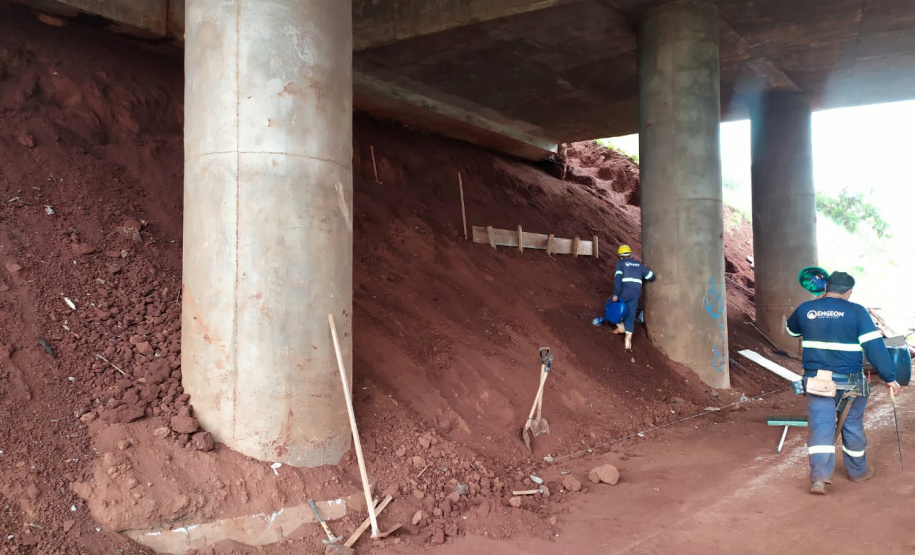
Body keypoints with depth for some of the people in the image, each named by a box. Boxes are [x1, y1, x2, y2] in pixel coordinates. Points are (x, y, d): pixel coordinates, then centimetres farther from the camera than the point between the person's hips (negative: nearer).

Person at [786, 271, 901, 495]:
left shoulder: (805, 309, 2)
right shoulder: (856, 312, -9)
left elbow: (792, 329, 23)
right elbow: (875, 346, -13)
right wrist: (889, 377, -8)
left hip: (816, 379, 2)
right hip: (849, 382, -2)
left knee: (820, 426, 0)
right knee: (852, 426, 16)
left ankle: (819, 476, -15)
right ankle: (858, 471, 34)